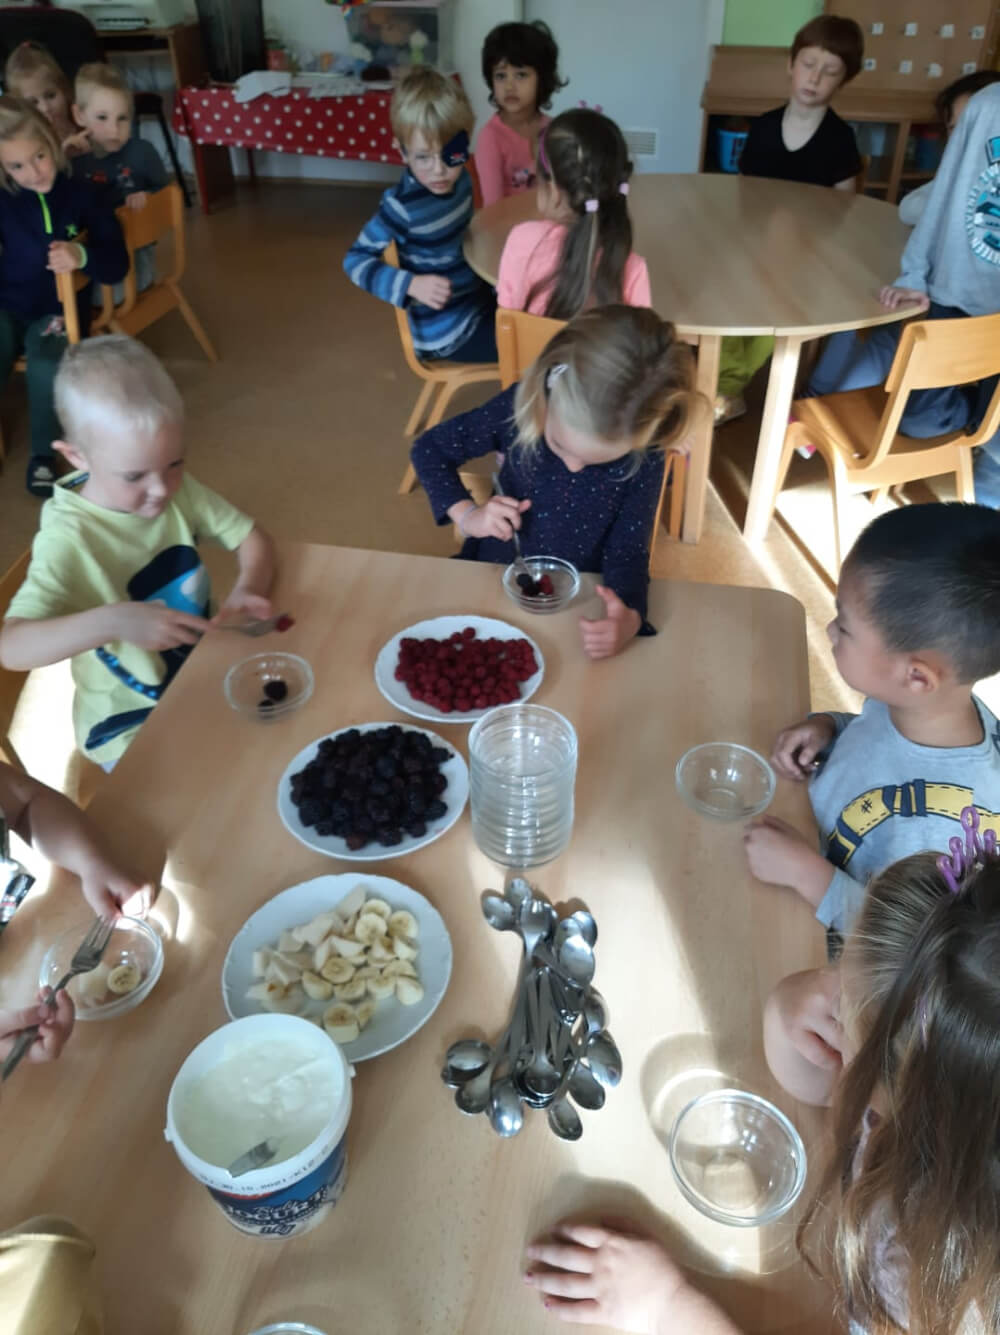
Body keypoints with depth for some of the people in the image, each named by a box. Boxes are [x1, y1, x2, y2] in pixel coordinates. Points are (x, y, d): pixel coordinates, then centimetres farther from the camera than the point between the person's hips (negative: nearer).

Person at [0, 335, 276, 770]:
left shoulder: (178, 490, -10)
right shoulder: (68, 539, -24)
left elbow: (253, 538, -3)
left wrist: (248, 588, -24)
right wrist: (111, 621, -46)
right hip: (133, 726, -5)